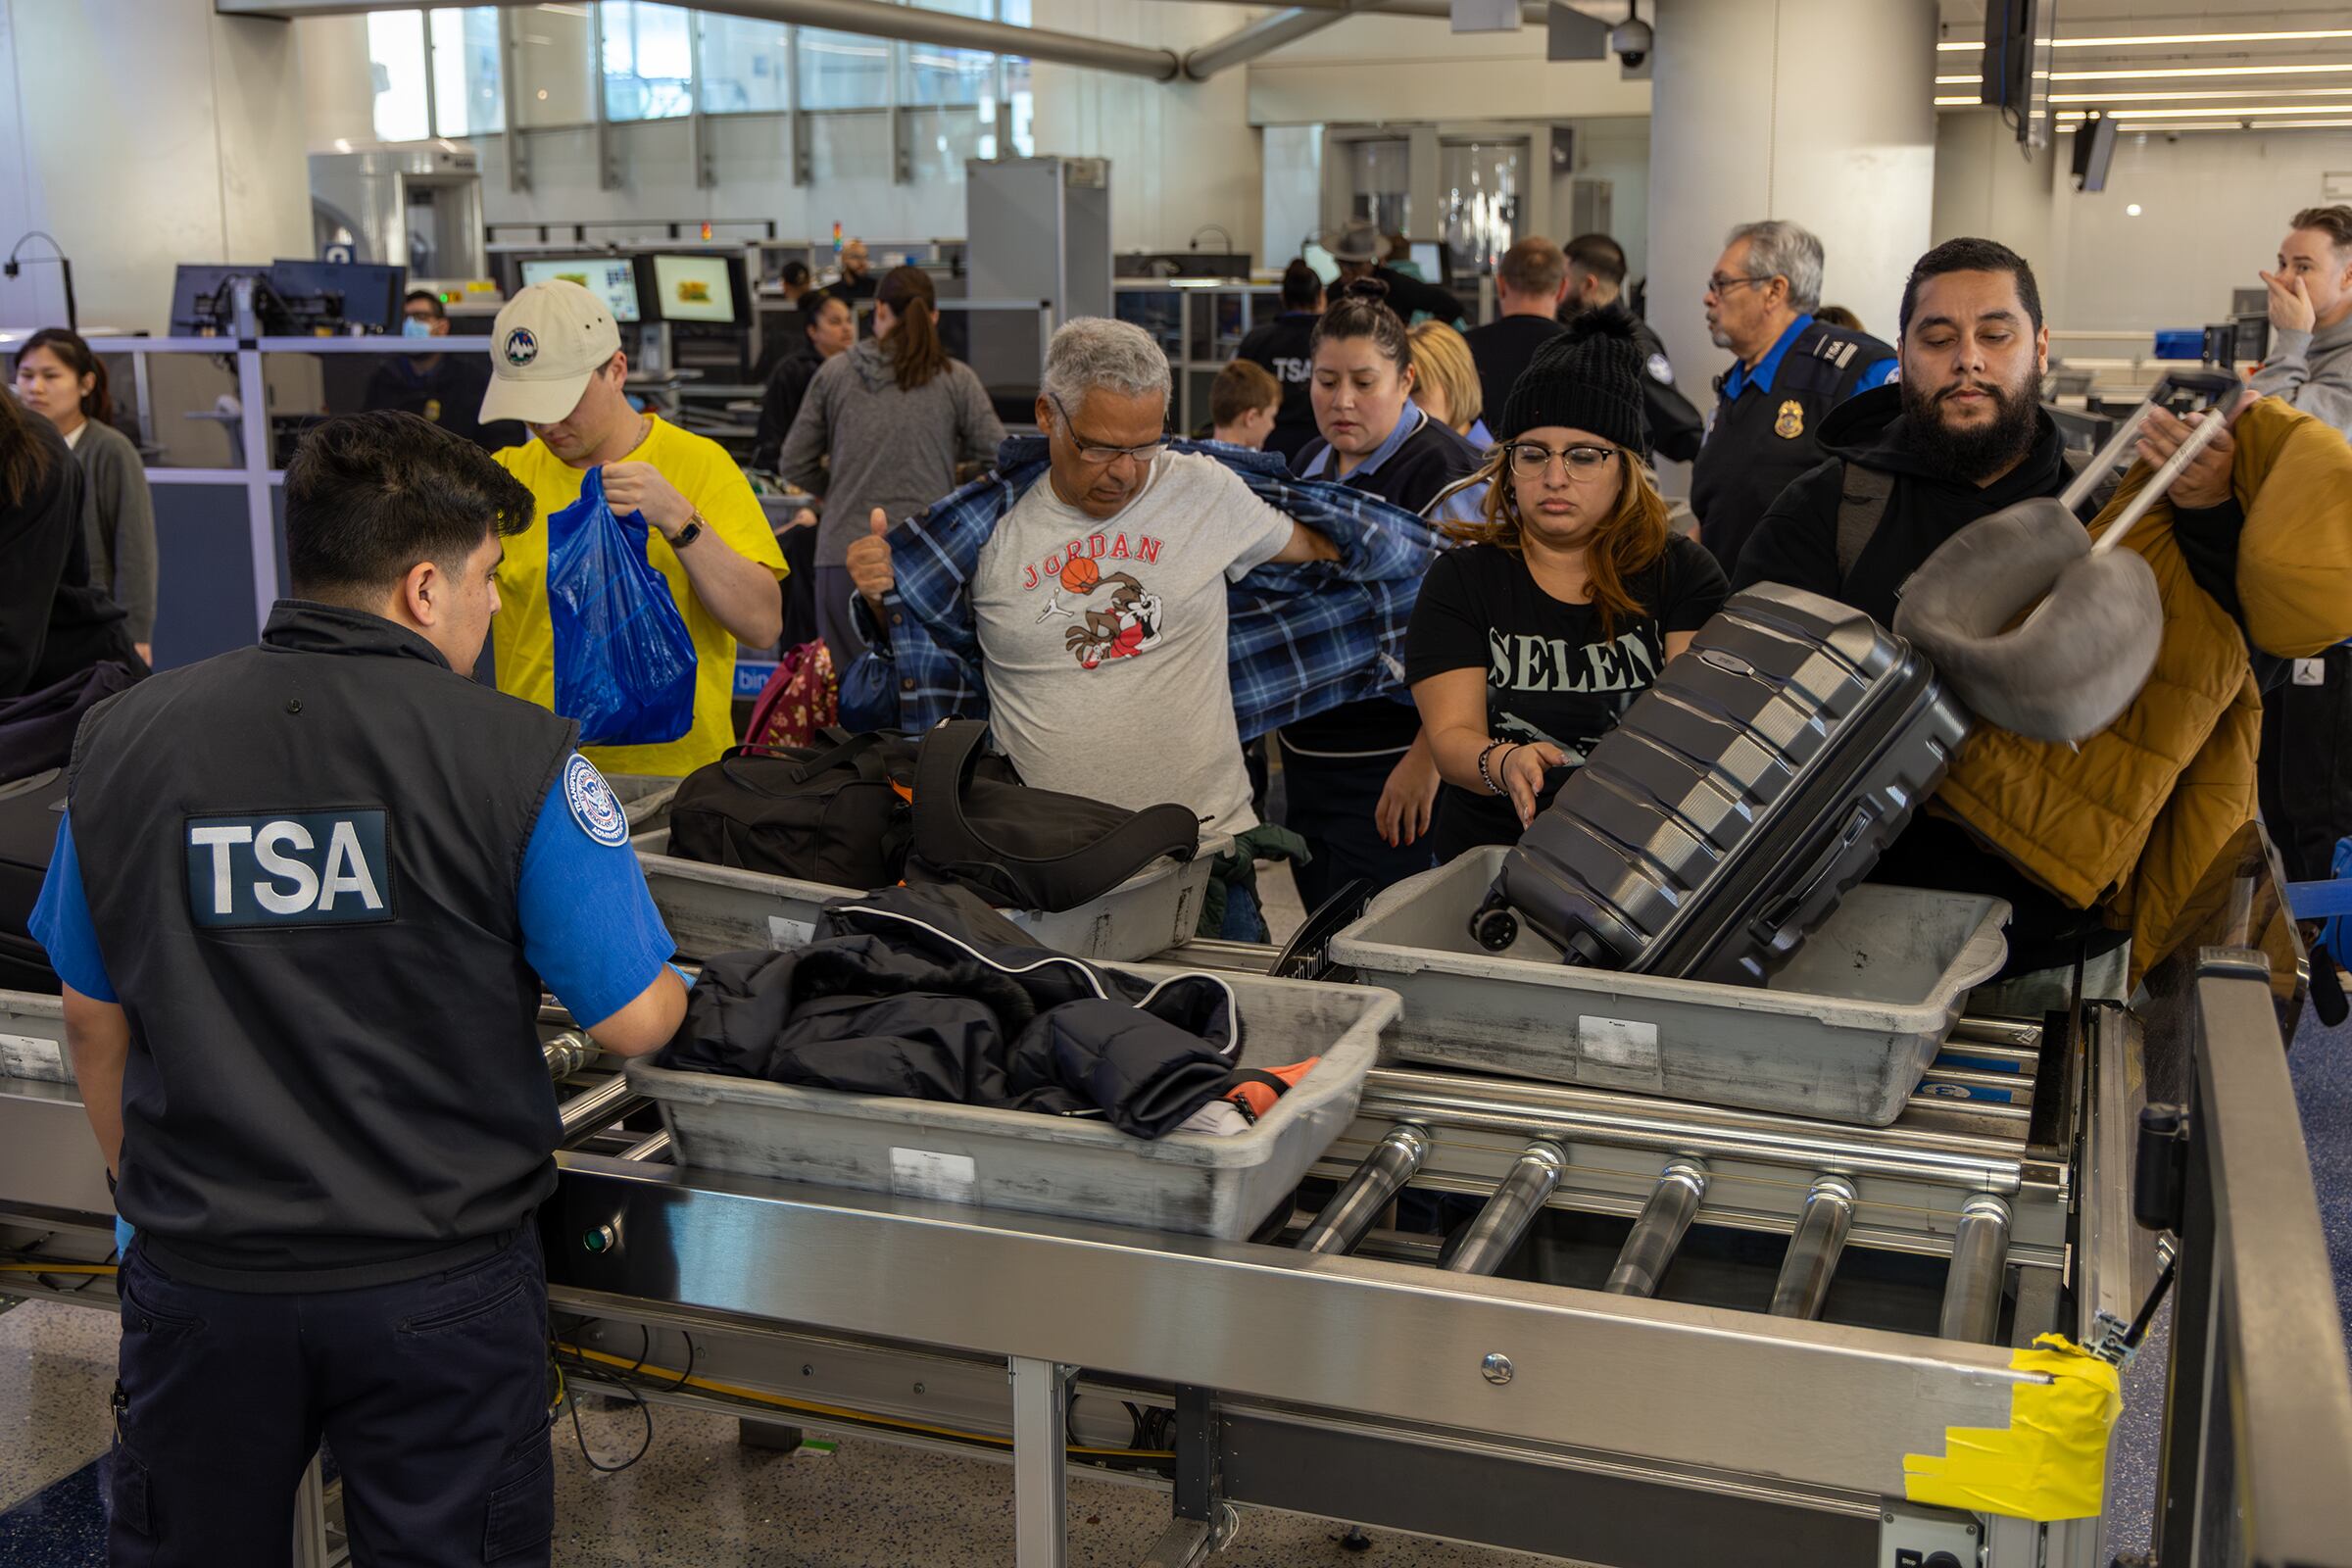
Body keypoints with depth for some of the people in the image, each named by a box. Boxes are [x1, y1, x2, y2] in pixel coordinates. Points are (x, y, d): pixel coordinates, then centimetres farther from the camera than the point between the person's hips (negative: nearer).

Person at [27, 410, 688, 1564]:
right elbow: (634, 1025, -11)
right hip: (439, 1288, -3)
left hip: (199, 1282, 3)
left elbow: (94, 1017, 6)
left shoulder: (123, 742, -3)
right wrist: (676, 991, 12)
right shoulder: (519, 761, -15)